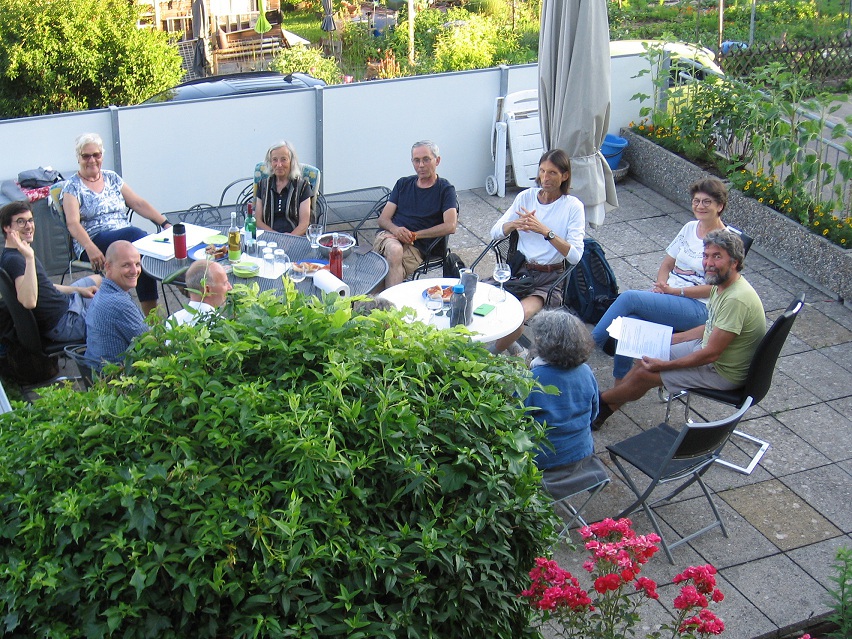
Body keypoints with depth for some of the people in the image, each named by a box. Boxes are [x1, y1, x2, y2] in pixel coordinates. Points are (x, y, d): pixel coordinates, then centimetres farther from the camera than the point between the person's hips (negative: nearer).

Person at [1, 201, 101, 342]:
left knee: (97, 279, 29)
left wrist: (79, 290, 14)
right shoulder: (13, 260, -25)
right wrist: (29, 258, -41)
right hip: (62, 323, -11)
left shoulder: (20, 255, 9)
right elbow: (29, 302, -39)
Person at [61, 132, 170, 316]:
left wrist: (165, 223, -1)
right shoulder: (72, 187, 4)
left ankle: (150, 312, -32)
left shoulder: (112, 178, 19)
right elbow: (73, 223, -9)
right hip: (95, 243, -4)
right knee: (137, 235, -33)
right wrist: (90, 248, -27)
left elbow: (139, 204, 13)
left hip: (127, 237, 4)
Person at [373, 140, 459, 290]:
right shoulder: (403, 184, 22)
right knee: (394, 250, -36)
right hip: (388, 236, 2)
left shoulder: (445, 190, 10)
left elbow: (450, 226, -6)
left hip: (416, 247, -2)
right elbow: (383, 219, 16)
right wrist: (395, 229, -9)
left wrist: (415, 235, -10)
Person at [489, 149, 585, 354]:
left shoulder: (573, 206, -2)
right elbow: (495, 232, 9)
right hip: (519, 270, 4)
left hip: (551, 277, -3)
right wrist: (515, 224, -12)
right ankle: (507, 345, -5)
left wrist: (545, 231, -24)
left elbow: (575, 255, -14)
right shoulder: (526, 196, 10)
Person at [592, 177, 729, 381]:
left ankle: (591, 342, -13)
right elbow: (667, 264, 20)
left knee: (629, 298, -24)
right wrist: (662, 285, -2)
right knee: (629, 318, -25)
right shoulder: (690, 227, 15)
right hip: (668, 295, 6)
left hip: (698, 308, -6)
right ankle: (620, 382, -18)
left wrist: (674, 291, -14)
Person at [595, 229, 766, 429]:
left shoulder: (736, 299, -31)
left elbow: (711, 353, -28)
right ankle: (607, 405, 17)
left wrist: (664, 365, -21)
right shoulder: (721, 284, 0)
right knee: (649, 356, 8)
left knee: (645, 374, -7)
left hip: (723, 372, -9)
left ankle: (600, 401, 17)